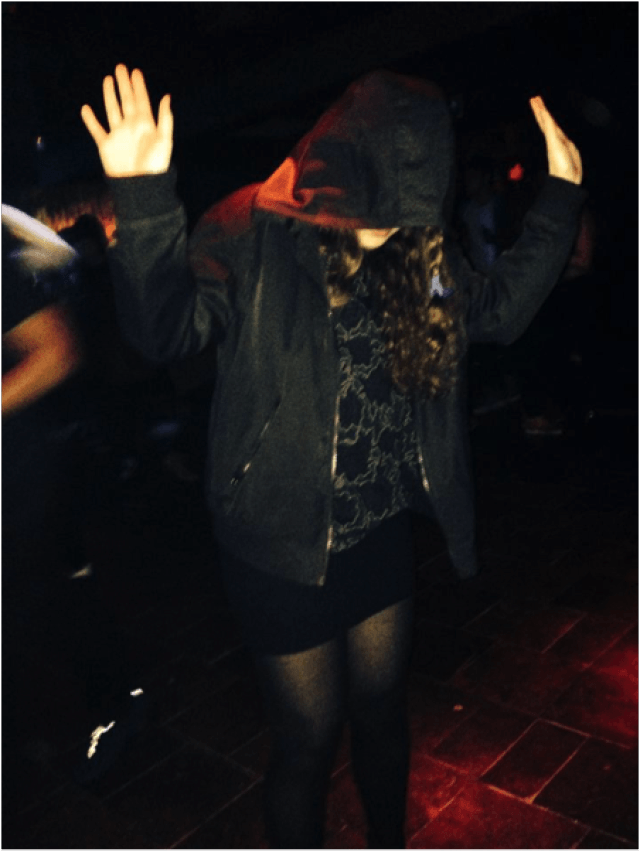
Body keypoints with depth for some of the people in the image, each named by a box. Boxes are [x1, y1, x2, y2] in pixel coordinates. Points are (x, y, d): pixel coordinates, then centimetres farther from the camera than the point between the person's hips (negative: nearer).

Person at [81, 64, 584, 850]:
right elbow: (168, 327, -25)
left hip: (380, 536, 5)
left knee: (382, 716, 23)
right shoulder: (256, 232, -13)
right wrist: (144, 201, -38)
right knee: (308, 741, 12)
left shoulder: (416, 248, 2)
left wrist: (558, 200, 9)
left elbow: (499, 310, 11)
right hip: (284, 549, -5)